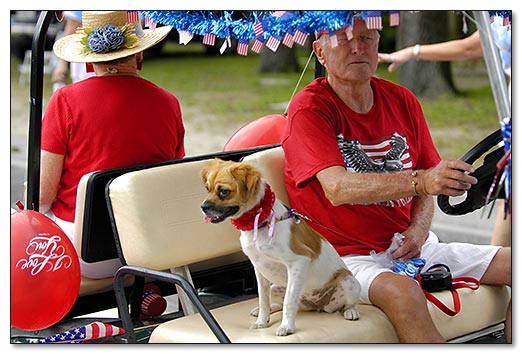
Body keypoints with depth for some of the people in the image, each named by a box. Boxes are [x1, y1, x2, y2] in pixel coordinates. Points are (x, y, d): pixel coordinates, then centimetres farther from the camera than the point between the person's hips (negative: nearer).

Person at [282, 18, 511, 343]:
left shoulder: (402, 101, 8)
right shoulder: (309, 109, -11)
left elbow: (427, 185, 12)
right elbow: (337, 188, -27)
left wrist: (417, 231, -11)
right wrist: (420, 180, -40)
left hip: (415, 247, 7)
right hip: (348, 254, -6)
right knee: (404, 293, -37)